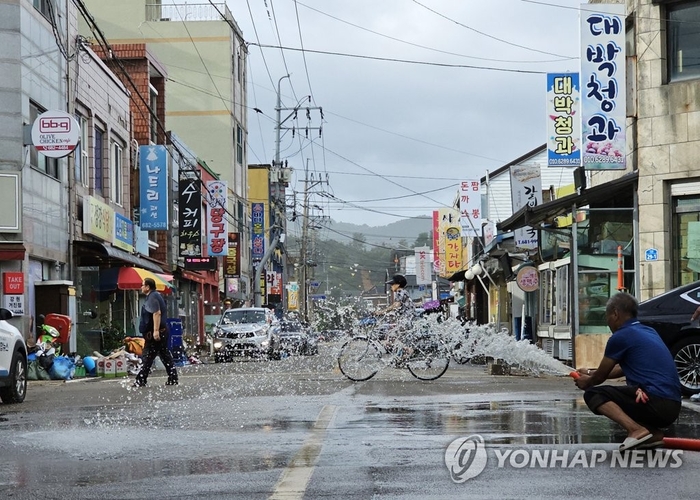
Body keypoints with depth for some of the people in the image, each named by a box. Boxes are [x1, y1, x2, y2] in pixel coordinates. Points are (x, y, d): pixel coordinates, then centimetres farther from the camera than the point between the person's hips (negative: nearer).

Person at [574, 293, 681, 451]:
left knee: (593, 394, -1)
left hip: (656, 401, -9)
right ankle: (652, 433, 7)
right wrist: (590, 372, 47)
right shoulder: (649, 331, 21)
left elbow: (600, 377, 9)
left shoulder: (621, 337, -4)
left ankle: (635, 429, -20)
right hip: (673, 407, 9)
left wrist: (586, 383, 32)